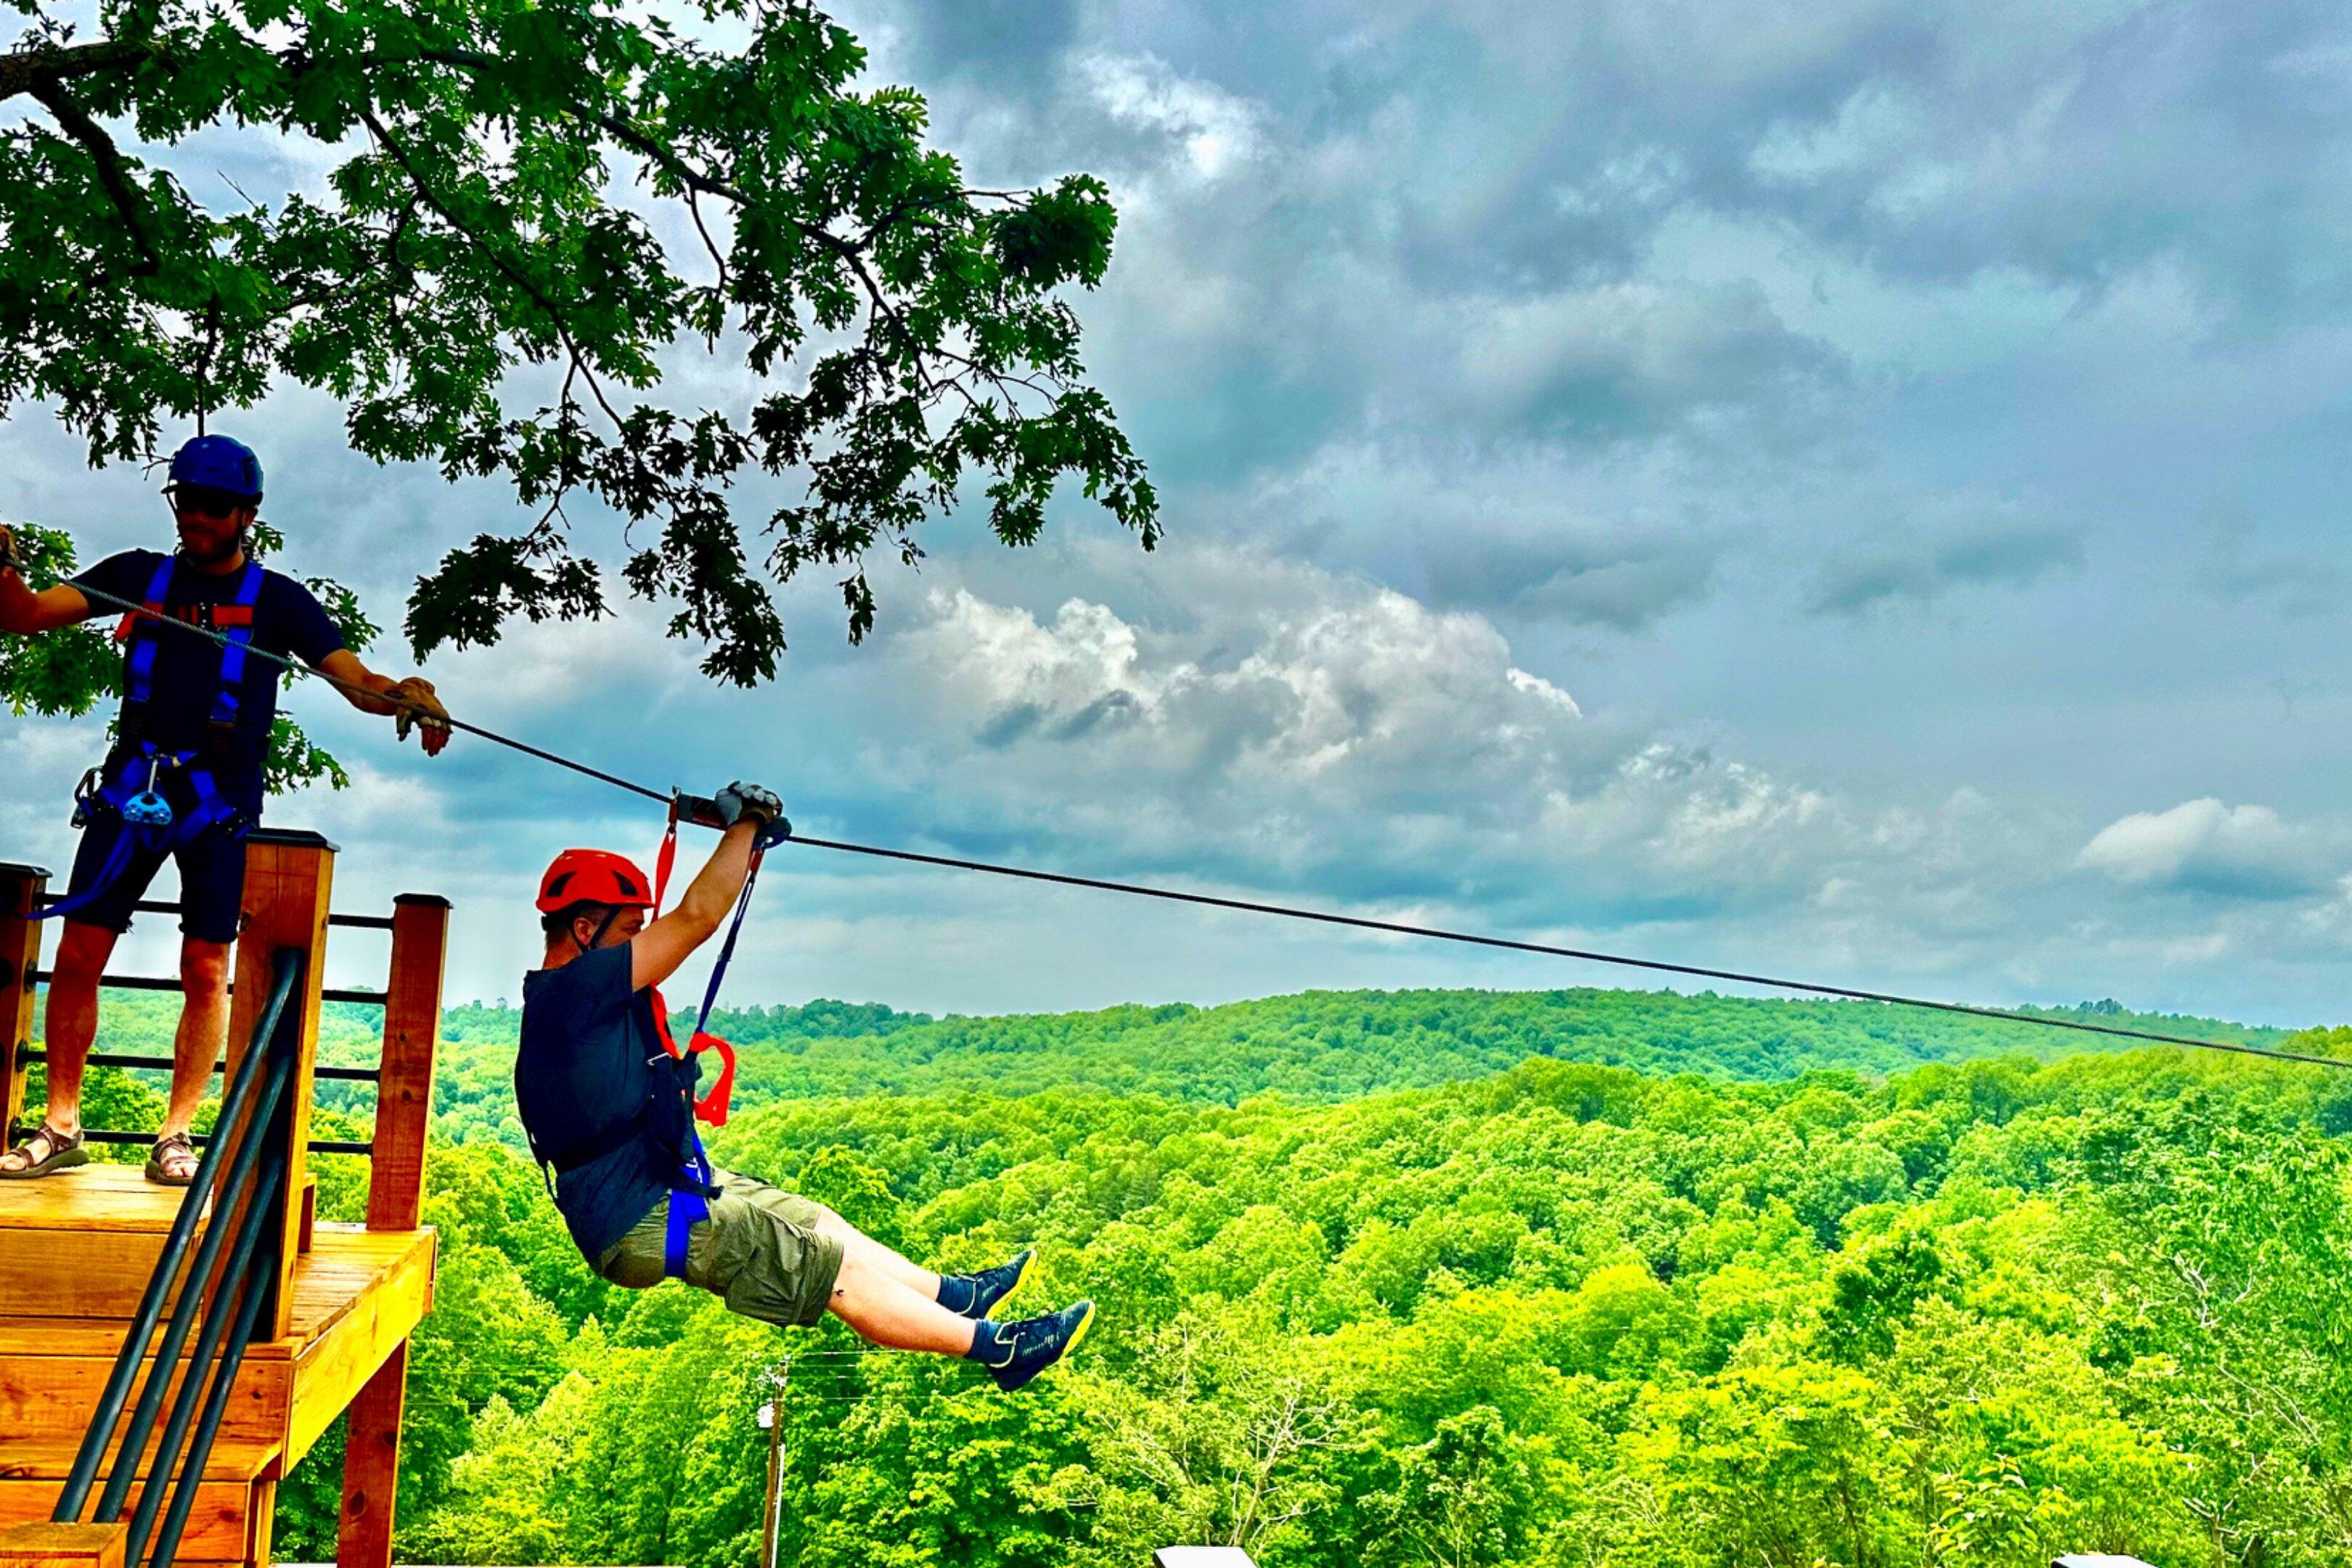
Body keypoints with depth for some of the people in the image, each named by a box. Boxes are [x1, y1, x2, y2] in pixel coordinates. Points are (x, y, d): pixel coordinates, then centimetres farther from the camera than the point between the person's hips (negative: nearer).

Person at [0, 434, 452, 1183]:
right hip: (130, 787, 2)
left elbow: (356, 679, -5)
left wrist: (405, 696, -27)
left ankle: (176, 1135, 7)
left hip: (221, 802, -2)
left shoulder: (276, 598, 6)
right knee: (76, 955, -1)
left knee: (206, 970, -3)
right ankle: (61, 1128, 11)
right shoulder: (139, 575, 12)